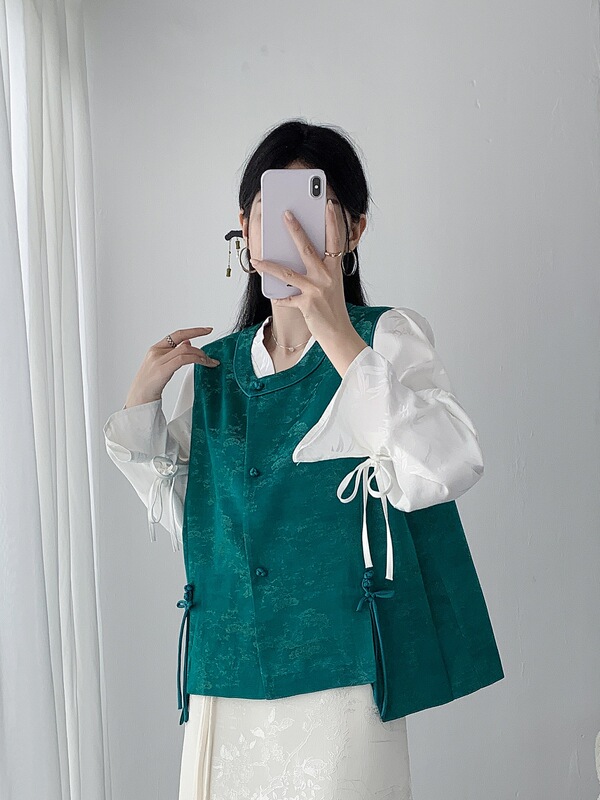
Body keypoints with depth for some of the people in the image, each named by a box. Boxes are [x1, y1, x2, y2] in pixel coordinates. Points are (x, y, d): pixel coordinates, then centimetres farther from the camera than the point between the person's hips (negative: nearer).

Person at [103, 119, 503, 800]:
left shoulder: (390, 336, -4)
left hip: (338, 674, -4)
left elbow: (447, 471, -22)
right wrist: (142, 403, 2)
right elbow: (180, 521, 12)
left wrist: (339, 337, -27)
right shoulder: (211, 367, 9)